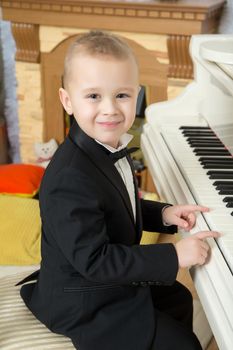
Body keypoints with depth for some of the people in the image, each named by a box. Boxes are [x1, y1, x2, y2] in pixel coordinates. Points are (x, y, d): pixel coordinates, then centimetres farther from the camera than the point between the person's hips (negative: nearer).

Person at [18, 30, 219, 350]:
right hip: (85, 306, -9)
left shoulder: (113, 149, -2)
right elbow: (93, 260, -33)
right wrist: (173, 256, -30)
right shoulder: (70, 179, -34)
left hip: (117, 279, 10)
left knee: (179, 300, 28)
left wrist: (163, 214, -3)